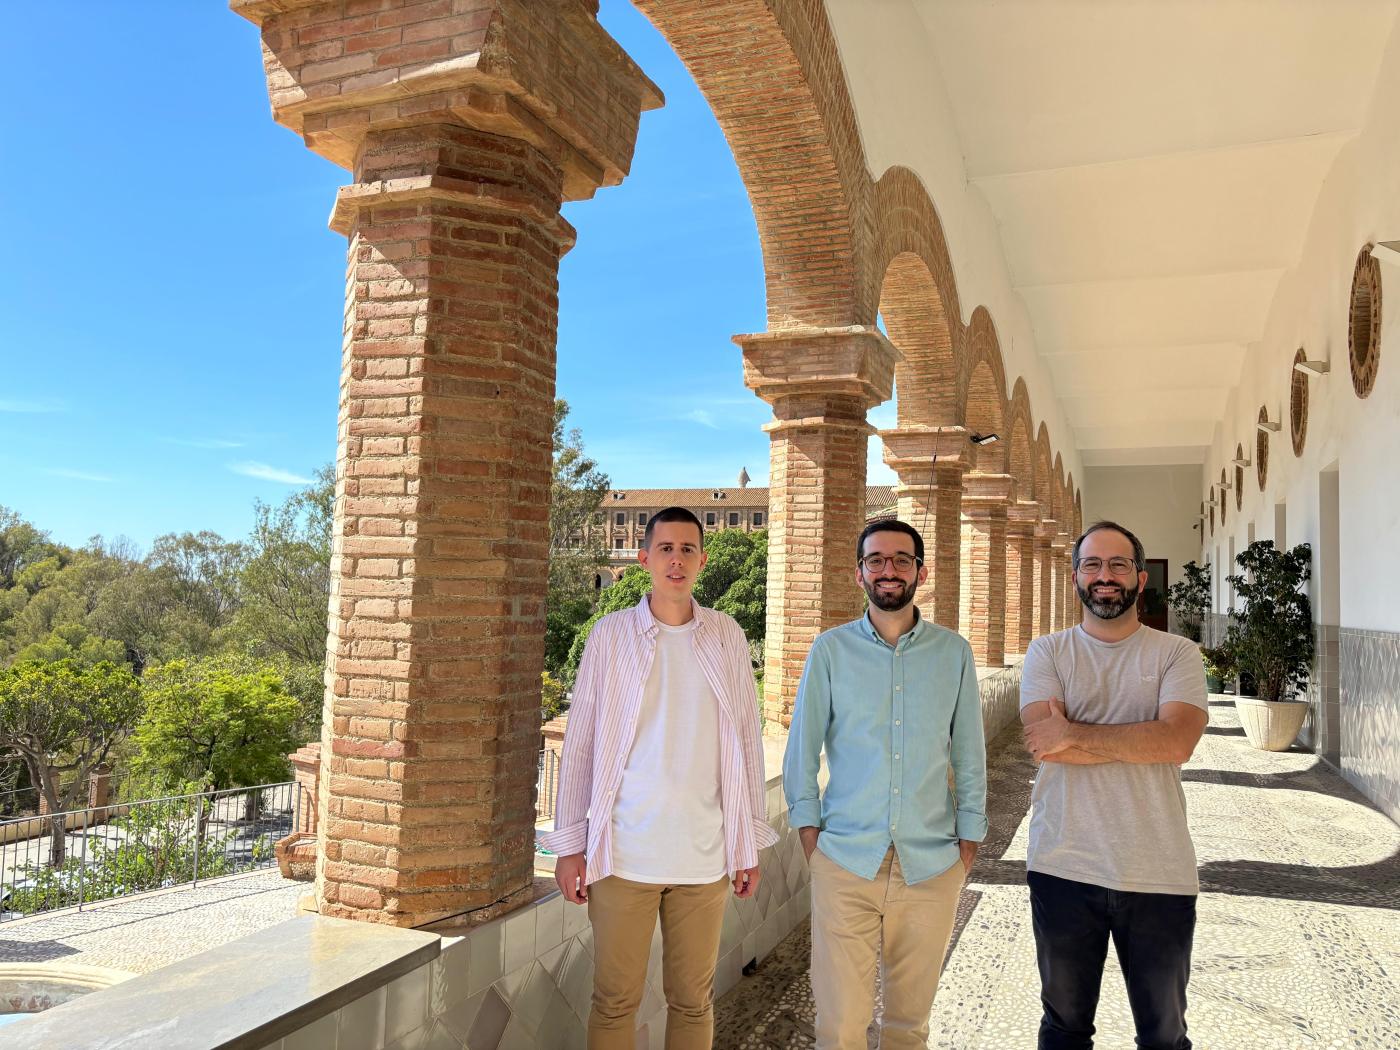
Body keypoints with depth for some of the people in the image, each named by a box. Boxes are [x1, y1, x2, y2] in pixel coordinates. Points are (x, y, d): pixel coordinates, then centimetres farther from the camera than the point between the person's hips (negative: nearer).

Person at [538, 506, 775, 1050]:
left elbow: (746, 741, 9)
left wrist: (750, 842, 8)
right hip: (624, 854, -1)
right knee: (616, 1000, 7)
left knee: (693, 1002, 10)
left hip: (706, 855, 2)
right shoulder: (612, 634, 0)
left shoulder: (726, 637, 5)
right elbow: (579, 744, 2)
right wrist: (570, 844, 0)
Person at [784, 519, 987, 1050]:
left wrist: (969, 837, 5)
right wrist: (808, 825, -1)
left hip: (932, 863, 1)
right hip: (846, 859, -1)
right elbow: (803, 745, 5)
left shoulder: (954, 652, 4)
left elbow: (969, 753, 8)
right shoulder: (830, 649, 1)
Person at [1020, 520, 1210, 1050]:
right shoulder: (1047, 652, 1)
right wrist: (1141, 741, -14)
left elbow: (1178, 741, -16)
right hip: (1063, 867, 0)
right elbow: (1043, 740, -13)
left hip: (1159, 873, 0)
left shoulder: (1176, 653, 1)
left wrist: (1073, 734, -17)